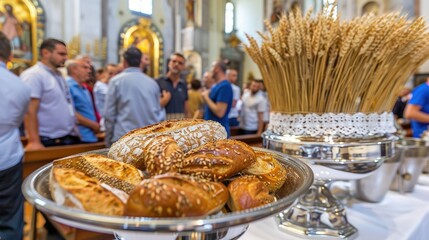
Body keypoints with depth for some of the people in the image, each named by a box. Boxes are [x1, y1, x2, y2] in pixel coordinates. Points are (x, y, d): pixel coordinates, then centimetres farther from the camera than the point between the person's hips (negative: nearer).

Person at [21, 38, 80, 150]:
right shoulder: (33, 75, -11)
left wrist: (74, 131, 16)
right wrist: (34, 141, -23)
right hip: (49, 142, -8)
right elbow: (30, 112, -18)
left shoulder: (58, 75, 15)